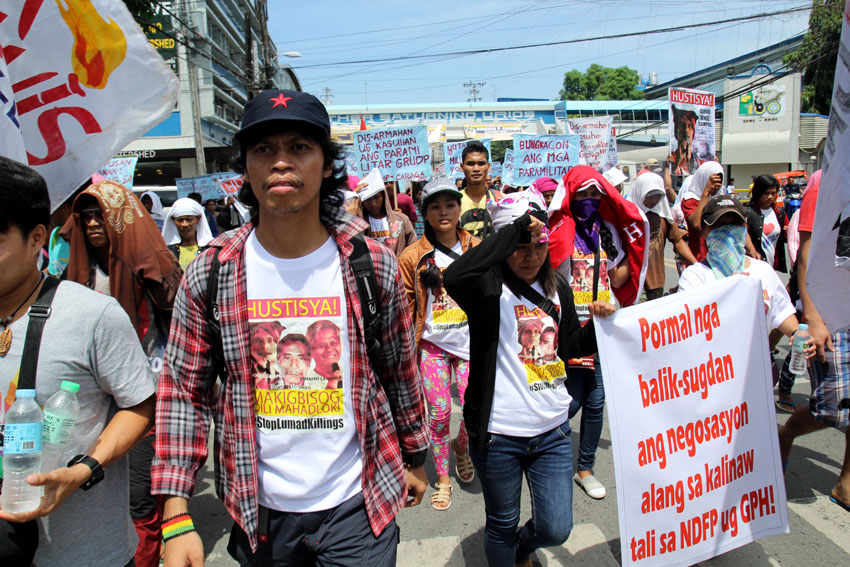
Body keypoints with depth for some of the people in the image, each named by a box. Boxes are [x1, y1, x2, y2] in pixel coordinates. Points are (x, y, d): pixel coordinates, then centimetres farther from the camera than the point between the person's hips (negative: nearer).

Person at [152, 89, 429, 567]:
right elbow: (184, 390, -4)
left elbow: (401, 372, 2)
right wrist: (177, 518, -7)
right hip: (259, 510, 2)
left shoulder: (374, 266, -9)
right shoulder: (209, 275, -8)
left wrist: (415, 457, 11)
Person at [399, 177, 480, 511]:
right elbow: (404, 305, 2)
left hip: (471, 343, 1)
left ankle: (461, 447, 31)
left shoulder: (477, 249, 3)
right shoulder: (413, 256, -2)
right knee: (439, 412, 3)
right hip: (433, 345, -1)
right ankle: (443, 478, 25)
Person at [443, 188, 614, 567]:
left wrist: (598, 324, -2)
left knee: (556, 529, 14)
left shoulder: (557, 288, 6)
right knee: (502, 525, 15)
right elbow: (453, 277, -38)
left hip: (553, 430, 5)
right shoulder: (488, 286, -13)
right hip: (498, 434, -5)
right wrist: (515, 230, -33)